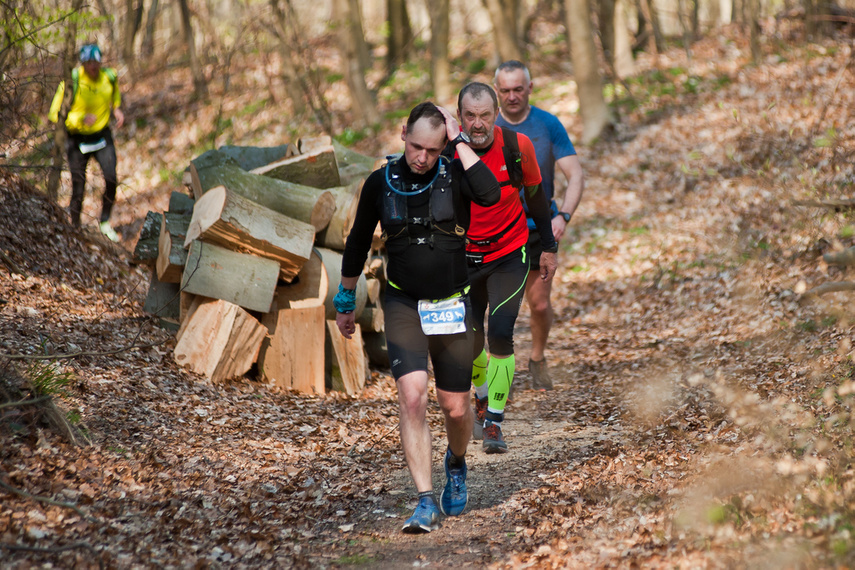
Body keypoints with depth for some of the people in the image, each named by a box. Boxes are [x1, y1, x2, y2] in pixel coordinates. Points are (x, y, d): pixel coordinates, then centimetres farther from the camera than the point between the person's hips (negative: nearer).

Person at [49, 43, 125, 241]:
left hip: (102, 135, 2)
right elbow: (55, 114, -20)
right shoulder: (72, 81, -20)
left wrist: (117, 110, -4)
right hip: (78, 138, -2)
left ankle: (105, 222, 6)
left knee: (111, 179, -15)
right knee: (78, 187, -2)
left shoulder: (110, 77, -7)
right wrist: (81, 119, -34)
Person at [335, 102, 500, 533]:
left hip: (452, 306, 0)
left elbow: (490, 194, -29)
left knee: (455, 407, 7)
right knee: (412, 397, -18)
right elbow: (358, 243, 11)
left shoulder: (454, 175, -6)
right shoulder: (381, 182, -1)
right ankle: (426, 502, -16)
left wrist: (459, 141, -22)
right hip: (403, 304, 0)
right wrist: (345, 301, 17)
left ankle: (456, 465, 41)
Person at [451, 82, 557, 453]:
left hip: (510, 255, -1)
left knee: (500, 333, -17)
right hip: (463, 256, 1)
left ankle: (494, 423, -6)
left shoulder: (517, 146, -14)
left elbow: (534, 195, 2)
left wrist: (549, 248, 7)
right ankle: (484, 398, 38)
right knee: (468, 343, 5)